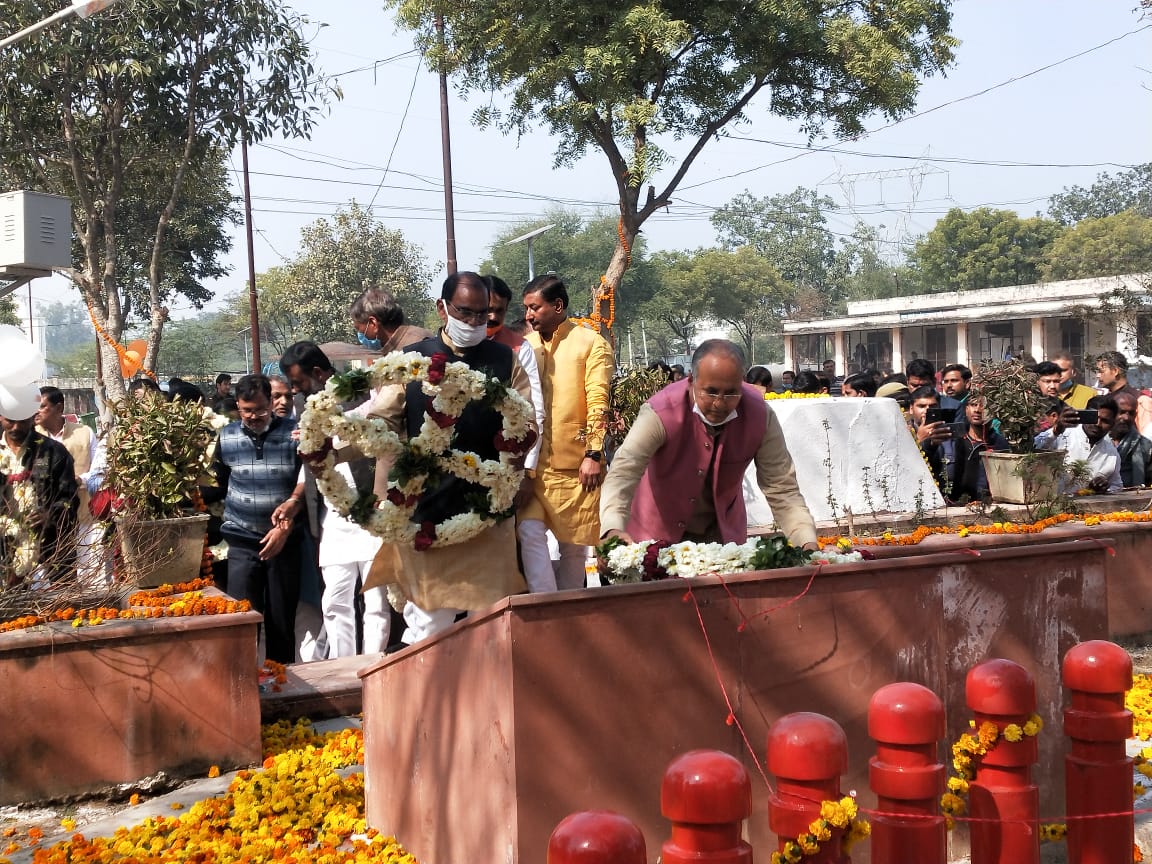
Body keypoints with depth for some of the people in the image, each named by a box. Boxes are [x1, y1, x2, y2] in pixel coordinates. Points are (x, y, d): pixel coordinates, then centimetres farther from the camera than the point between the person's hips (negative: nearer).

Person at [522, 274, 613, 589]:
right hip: (531, 464, 3)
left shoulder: (591, 344, 1)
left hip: (575, 465, -3)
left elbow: (598, 402, -5)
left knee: (574, 547, 5)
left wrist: (594, 454, -12)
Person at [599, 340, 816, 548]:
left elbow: (782, 490, -18)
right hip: (658, 532, -2)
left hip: (724, 532, 2)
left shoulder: (760, 416, -20)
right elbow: (622, 473, -38)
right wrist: (613, 530, -56)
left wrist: (807, 543, -33)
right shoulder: (660, 412, -29)